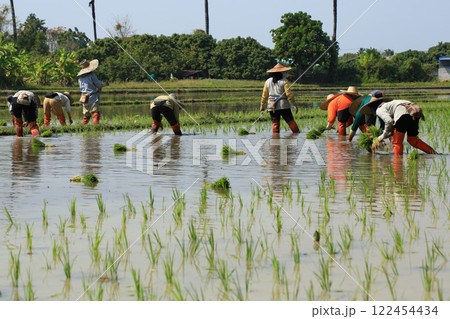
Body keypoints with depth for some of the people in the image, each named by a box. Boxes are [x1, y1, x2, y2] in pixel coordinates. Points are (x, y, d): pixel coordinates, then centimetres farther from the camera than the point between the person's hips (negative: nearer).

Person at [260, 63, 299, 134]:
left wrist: (262, 106, 18)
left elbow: (265, 95, 11)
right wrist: (294, 104, -5)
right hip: (283, 105, -3)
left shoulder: (268, 82, 9)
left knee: (275, 124, 4)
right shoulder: (284, 81, -4)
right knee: (291, 121, 3)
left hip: (272, 106, 3)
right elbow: (289, 94, -8)